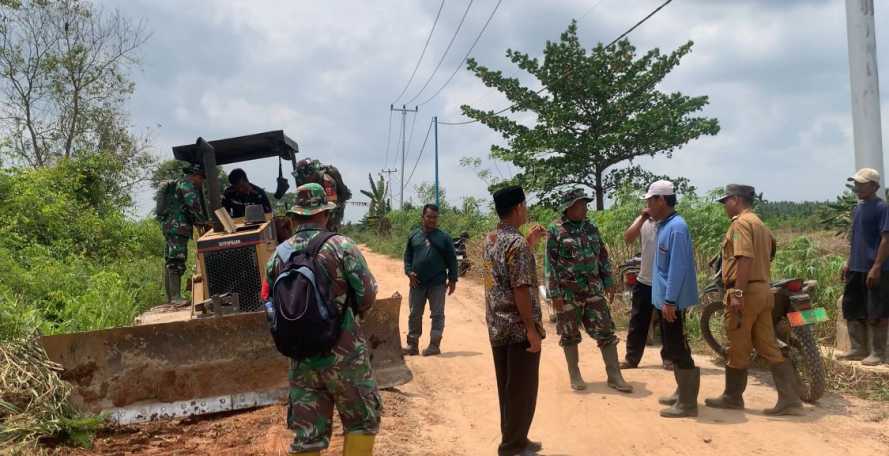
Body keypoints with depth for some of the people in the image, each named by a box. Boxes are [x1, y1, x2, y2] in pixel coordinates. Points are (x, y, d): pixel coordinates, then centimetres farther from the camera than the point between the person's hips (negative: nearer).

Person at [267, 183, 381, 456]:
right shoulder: (341, 246, -11)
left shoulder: (278, 256, 2)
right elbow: (367, 296, -10)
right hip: (344, 354, -4)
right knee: (362, 421, 13)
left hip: (301, 358, 4)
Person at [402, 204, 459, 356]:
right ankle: (412, 345, 16)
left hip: (437, 284, -2)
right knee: (414, 315, 8)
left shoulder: (444, 237, 1)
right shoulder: (414, 236, 7)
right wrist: (409, 272, -4)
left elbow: (452, 260, 2)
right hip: (417, 283, 2)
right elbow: (407, 256, 11)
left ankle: (434, 344, 9)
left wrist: (453, 279, -2)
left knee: (437, 315, 2)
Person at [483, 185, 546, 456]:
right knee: (522, 390, 2)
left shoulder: (490, 239, 9)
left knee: (507, 387, 17)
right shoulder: (516, 243, -18)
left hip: (497, 326, 9)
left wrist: (530, 244, 18)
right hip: (518, 328, -9)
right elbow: (521, 289, -22)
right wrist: (532, 328, -19)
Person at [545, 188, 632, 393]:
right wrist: (554, 293, -13)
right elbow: (550, 263, -10)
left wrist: (608, 281, 11)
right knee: (570, 336, 7)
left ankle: (614, 376, 8)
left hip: (593, 289, 4)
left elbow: (602, 255, 15)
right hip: (568, 291, -4)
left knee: (605, 331, 2)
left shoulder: (591, 227, 8)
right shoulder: (555, 230, -8)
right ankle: (575, 376, 20)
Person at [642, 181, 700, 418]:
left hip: (673, 301, -10)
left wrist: (670, 300, -24)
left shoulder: (676, 227, -18)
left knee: (678, 350, -5)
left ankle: (687, 403, 1)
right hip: (665, 298, 10)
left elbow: (678, 267, -23)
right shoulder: (664, 225, 12)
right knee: (671, 349, 18)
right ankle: (682, 392, 29)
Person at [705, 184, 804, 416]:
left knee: (737, 349, 3)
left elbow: (745, 258, -22)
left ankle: (733, 397, 15)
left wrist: (738, 293, -25)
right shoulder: (759, 223, 20)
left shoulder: (741, 223, -11)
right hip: (763, 291, 10)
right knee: (770, 348, 8)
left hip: (745, 292, -9)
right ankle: (789, 400, 5)